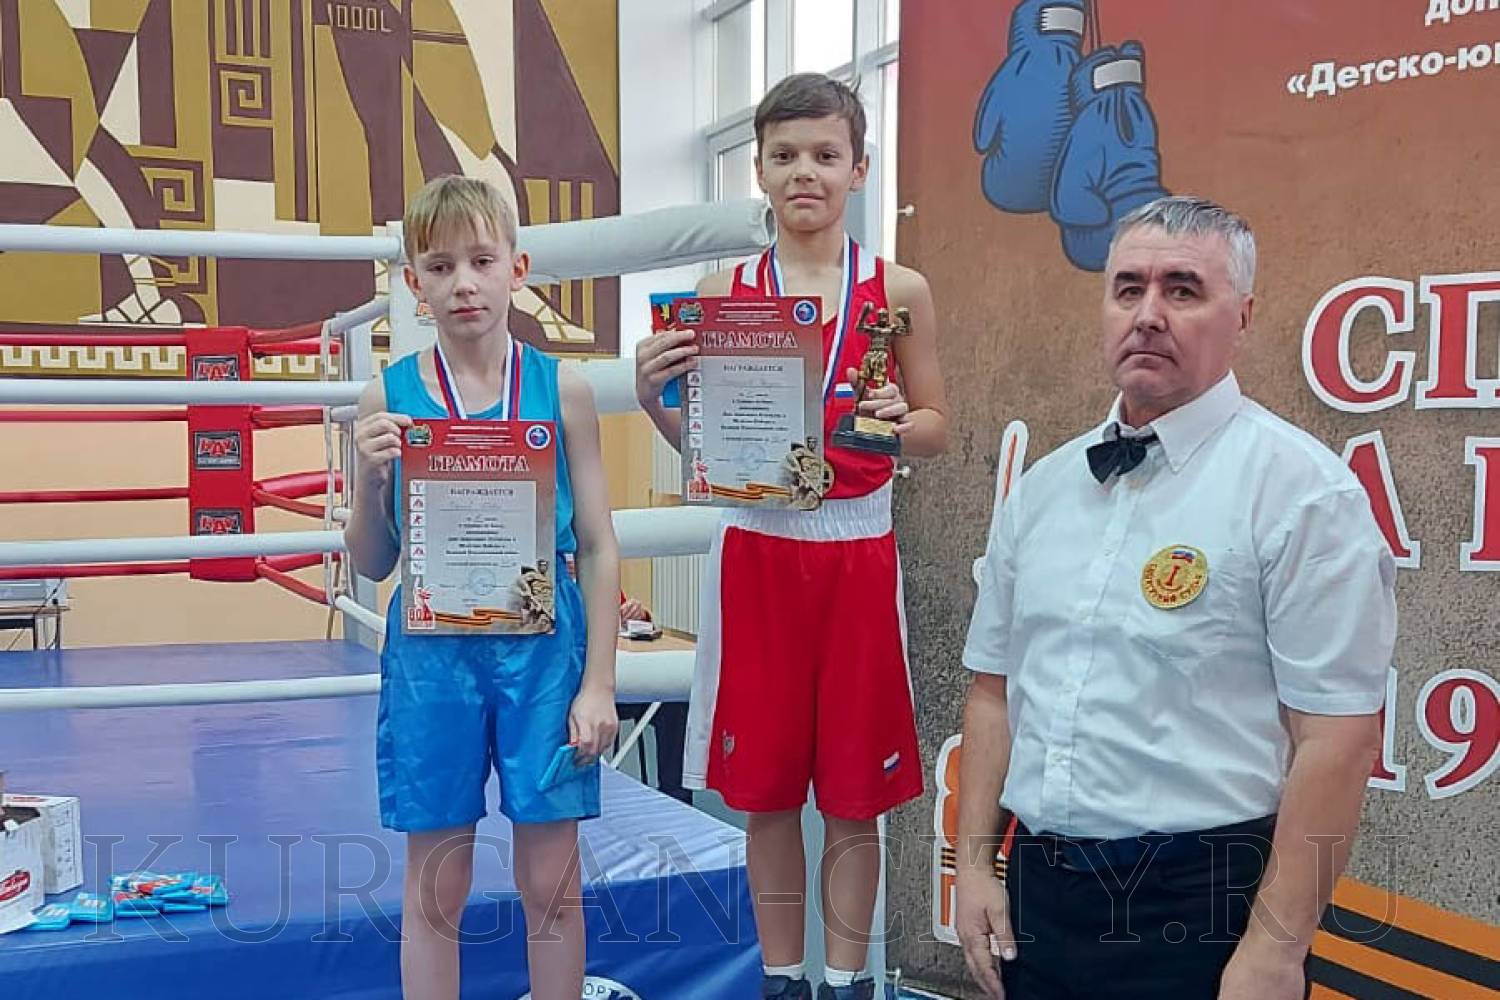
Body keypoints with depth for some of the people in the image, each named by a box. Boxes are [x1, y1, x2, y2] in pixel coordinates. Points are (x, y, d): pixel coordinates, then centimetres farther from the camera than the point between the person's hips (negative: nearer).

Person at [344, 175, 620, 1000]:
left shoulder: (561, 389, -1)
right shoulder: (389, 398, 0)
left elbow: (597, 547, 2)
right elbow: (372, 565, 6)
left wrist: (598, 682, -2)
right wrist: (370, 479, -12)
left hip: (541, 646, 0)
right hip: (431, 651, 1)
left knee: (550, 882, 9)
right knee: (434, 884, 10)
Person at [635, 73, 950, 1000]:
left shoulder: (899, 291, -1)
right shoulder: (724, 292, 2)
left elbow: (938, 428, 6)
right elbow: (705, 443, 6)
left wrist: (894, 421, -16)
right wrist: (656, 401, -14)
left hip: (858, 554, -1)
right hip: (756, 552, 1)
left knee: (855, 791, 8)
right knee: (766, 786, 10)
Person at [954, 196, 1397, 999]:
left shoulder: (1300, 488, -11)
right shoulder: (1041, 488, 7)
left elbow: (1337, 738, -15)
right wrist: (975, 864, 6)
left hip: (1203, 906, -5)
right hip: (1039, 894, 6)